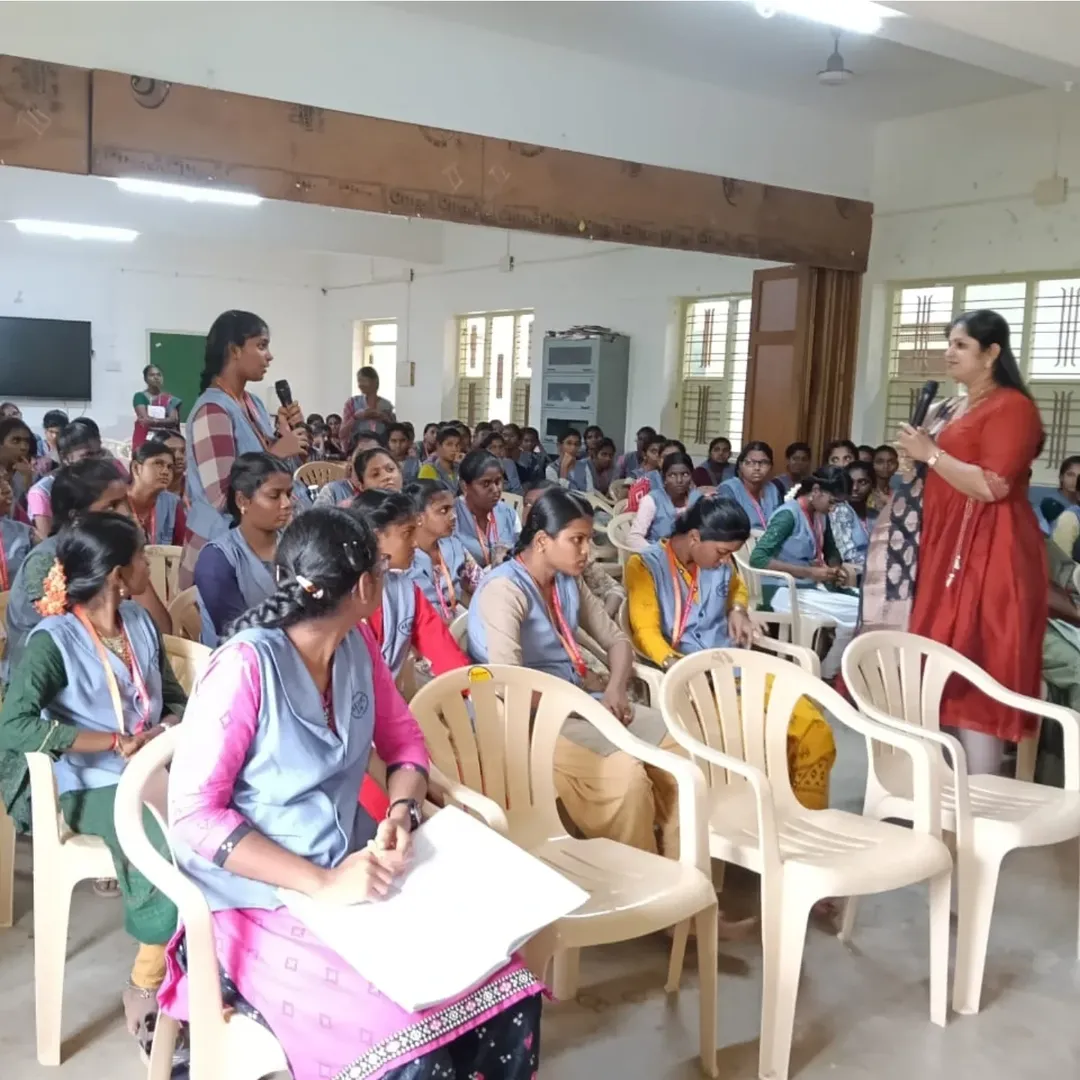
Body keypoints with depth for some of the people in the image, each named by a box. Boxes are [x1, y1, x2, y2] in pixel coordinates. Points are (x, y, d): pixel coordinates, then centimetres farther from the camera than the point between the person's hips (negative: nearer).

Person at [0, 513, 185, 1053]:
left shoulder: (140, 623, 8)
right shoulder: (54, 640, -12)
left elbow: (175, 698, 14)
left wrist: (166, 731, -11)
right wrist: (118, 743, -22)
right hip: (90, 786, -5)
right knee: (175, 850, -30)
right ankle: (146, 985, -9)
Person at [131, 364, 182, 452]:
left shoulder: (169, 399, 11)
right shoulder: (140, 396, 3)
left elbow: (173, 420, -3)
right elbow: (145, 418, -10)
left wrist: (152, 420, -13)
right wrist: (165, 421, -8)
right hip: (145, 440, -2)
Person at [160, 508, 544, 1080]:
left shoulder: (357, 644, 1)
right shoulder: (246, 666, -20)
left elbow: (403, 738, 10)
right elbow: (194, 814, -19)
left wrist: (400, 816, -11)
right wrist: (321, 883, -26)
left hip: (354, 873, 6)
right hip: (263, 900, -6)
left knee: (510, 1001, -12)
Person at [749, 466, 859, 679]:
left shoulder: (821, 515, 9)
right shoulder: (788, 514, -15)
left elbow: (831, 551, 25)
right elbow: (757, 558, -24)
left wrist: (838, 569, 0)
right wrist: (809, 572, -25)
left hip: (812, 588, 8)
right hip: (784, 591, -8)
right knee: (856, 614, -19)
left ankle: (828, 673, 1)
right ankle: (825, 674, 0)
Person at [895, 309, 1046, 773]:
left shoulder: (1011, 407, -10)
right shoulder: (956, 408, 19)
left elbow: (992, 487, -20)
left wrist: (931, 453, -13)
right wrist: (922, 450, 14)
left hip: (990, 555, -9)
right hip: (950, 550, 9)